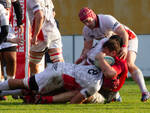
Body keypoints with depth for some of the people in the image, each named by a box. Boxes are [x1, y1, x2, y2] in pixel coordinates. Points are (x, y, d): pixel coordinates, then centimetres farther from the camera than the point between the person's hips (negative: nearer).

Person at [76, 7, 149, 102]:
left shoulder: (107, 20, -34)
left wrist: (124, 48, -57)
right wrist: (81, 58, -27)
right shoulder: (87, 30, -11)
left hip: (128, 40, -8)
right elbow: (87, 48, -7)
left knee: (129, 64, -27)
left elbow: (124, 33, -41)